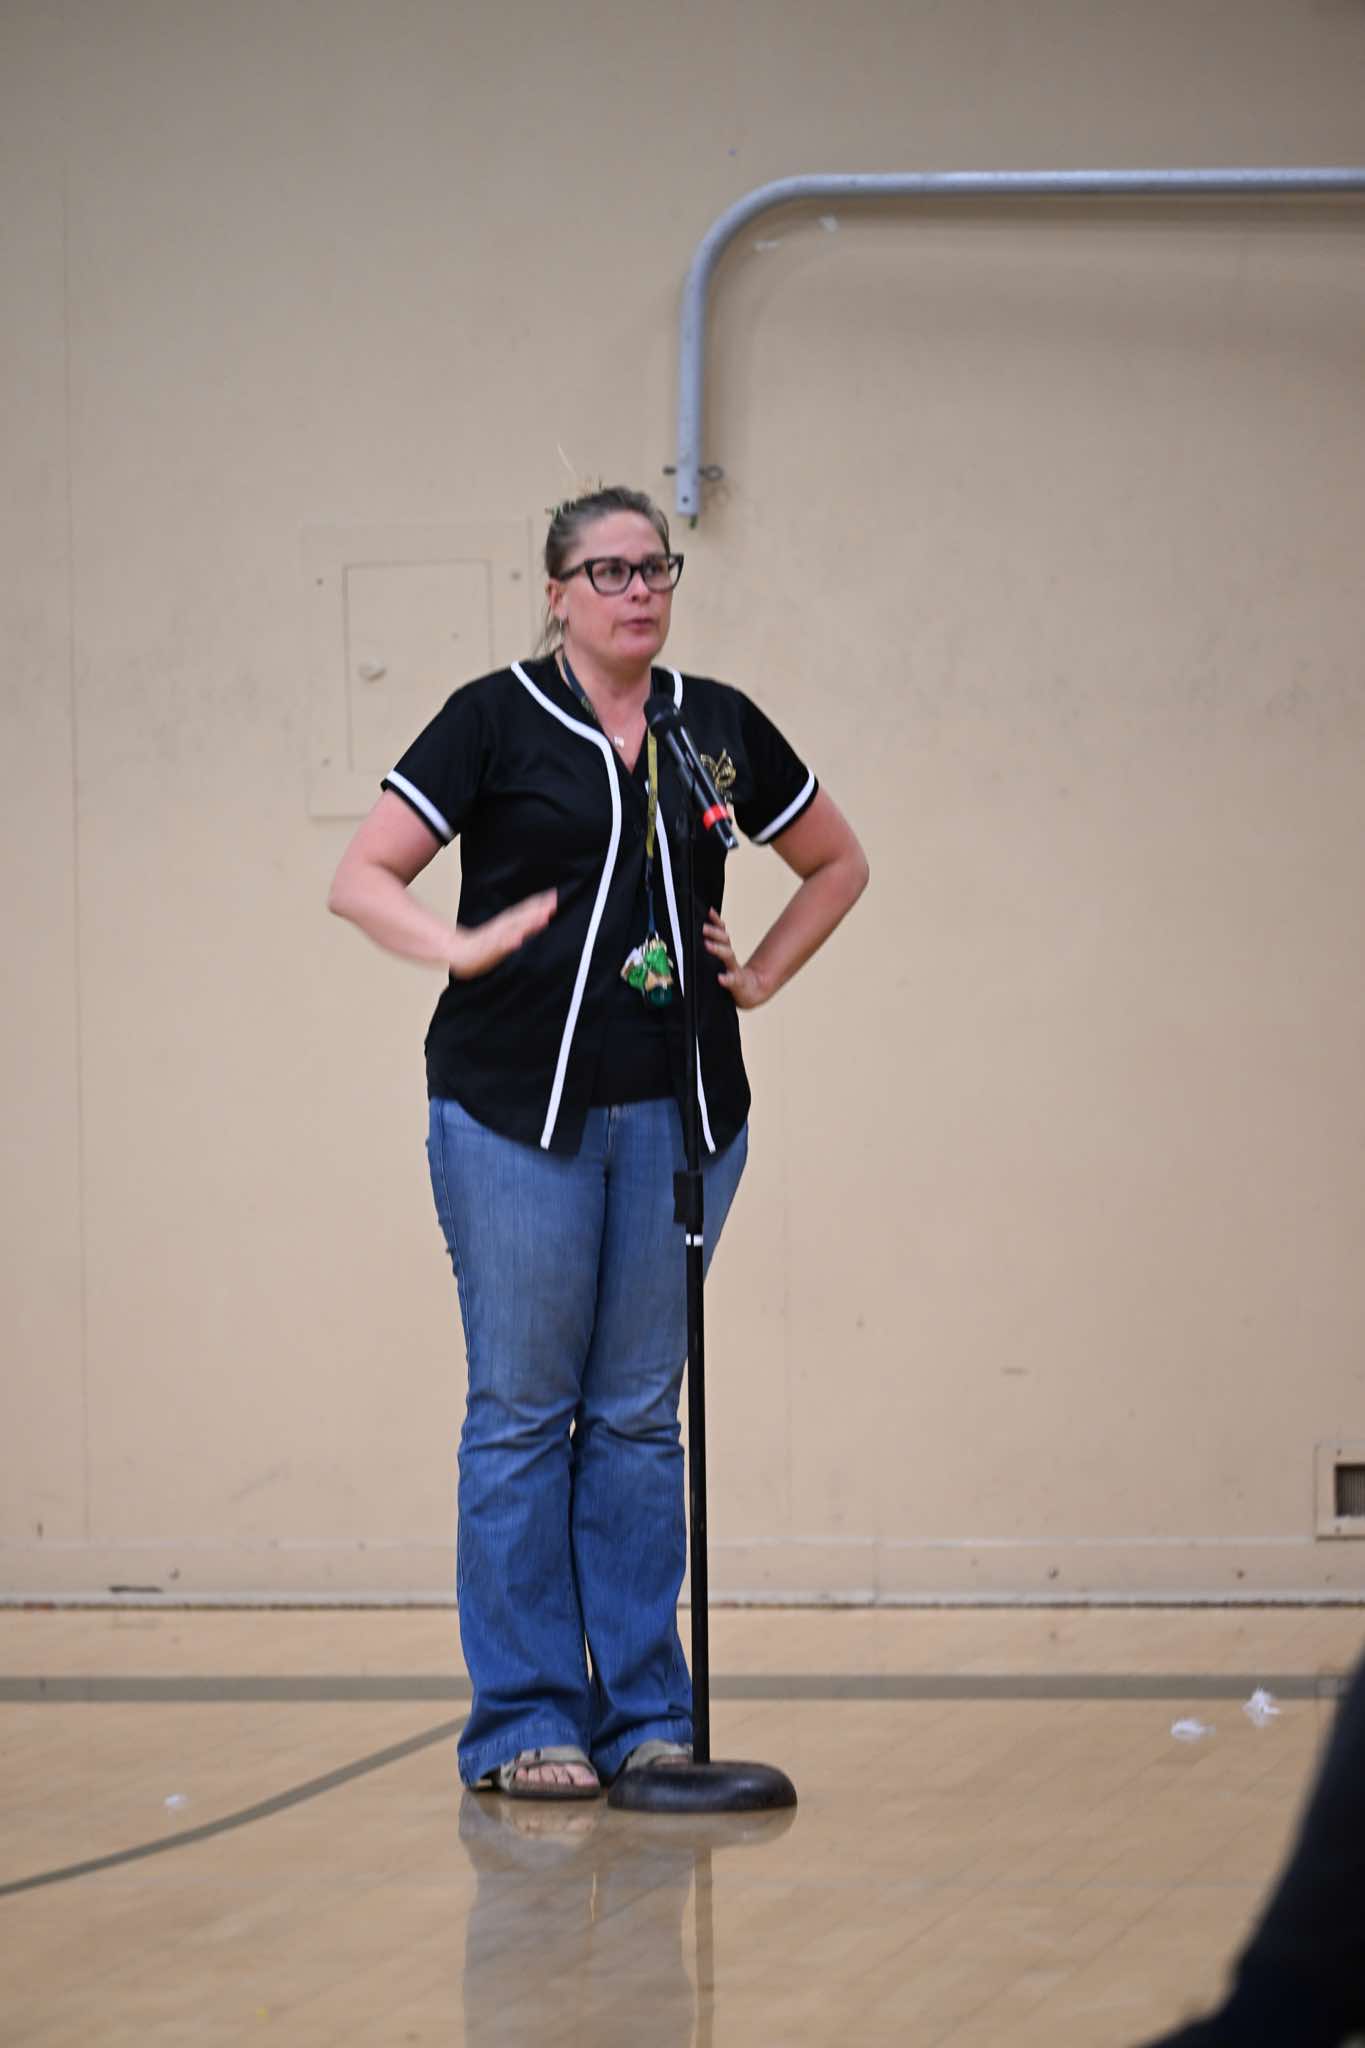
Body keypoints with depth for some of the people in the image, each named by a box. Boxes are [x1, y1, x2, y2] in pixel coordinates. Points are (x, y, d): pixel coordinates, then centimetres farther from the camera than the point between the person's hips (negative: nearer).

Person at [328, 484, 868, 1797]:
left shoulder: (718, 727, 10)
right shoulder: (496, 721, -1)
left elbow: (837, 863, 23)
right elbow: (361, 878, -4)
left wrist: (762, 975, 10)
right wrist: (461, 949, -20)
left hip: (679, 1110, 3)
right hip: (517, 1101, -3)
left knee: (639, 1411, 7)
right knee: (523, 1408, -2)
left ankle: (646, 1714, 12)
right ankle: (525, 1723, 2)